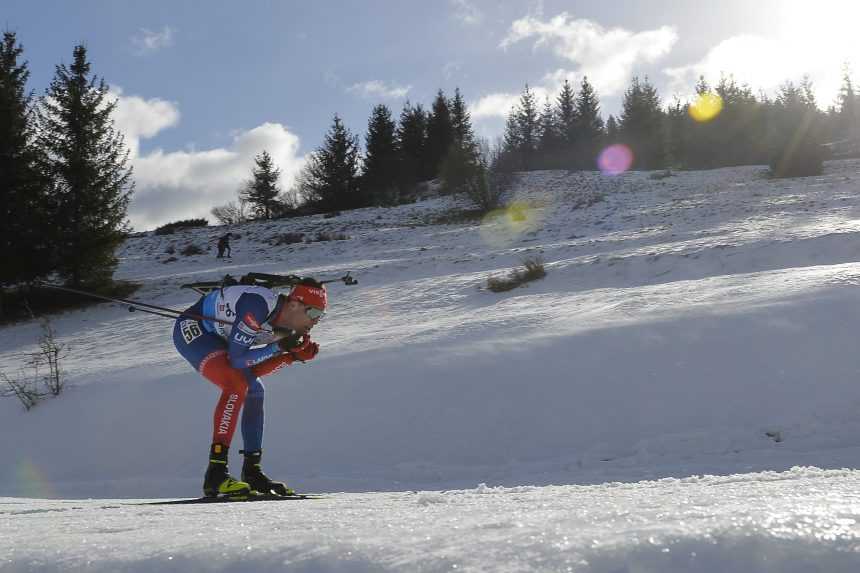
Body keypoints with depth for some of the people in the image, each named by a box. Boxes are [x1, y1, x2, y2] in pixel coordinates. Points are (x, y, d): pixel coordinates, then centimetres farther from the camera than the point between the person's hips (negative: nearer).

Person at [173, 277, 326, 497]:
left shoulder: (285, 325, -5)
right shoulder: (258, 306, -31)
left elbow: (255, 368, -3)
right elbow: (236, 359, -30)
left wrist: (292, 356, -14)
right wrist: (279, 346, -28)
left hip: (215, 337, 10)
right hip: (191, 328, -10)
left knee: (255, 391, 9)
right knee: (237, 384, -27)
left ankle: (252, 472, 15)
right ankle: (216, 474, -29)